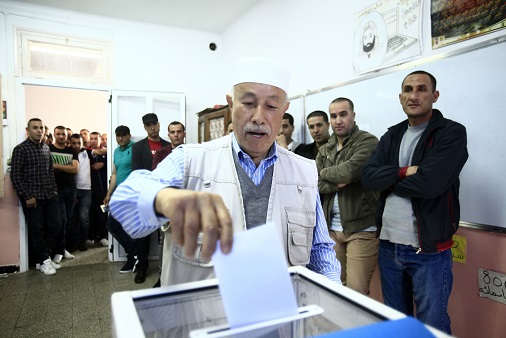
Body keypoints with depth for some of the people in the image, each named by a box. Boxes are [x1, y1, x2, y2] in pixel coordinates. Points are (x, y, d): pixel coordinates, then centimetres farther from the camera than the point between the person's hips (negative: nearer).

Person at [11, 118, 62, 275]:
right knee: (37, 229, 2)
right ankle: (44, 261, 14)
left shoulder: (46, 148, 12)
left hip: (49, 195, 6)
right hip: (32, 197, -6)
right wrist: (27, 196, -14)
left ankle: (44, 257, 23)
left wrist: (54, 189, 11)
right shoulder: (21, 149, -7)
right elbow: (15, 175, -11)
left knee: (55, 225, 7)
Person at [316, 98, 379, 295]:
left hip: (361, 228, -5)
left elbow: (350, 171, -23)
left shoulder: (367, 142, -7)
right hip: (332, 228, 6)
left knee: (356, 292, -2)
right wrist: (336, 183, -15)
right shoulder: (324, 150, 12)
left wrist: (325, 172, -4)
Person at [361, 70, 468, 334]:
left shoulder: (452, 133, -7)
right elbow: (367, 176, -4)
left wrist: (387, 181, -8)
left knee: (432, 328, 10)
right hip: (388, 245, 5)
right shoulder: (392, 136, 10)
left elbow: (430, 183, -22)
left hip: (430, 250, -5)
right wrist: (403, 172, -19)